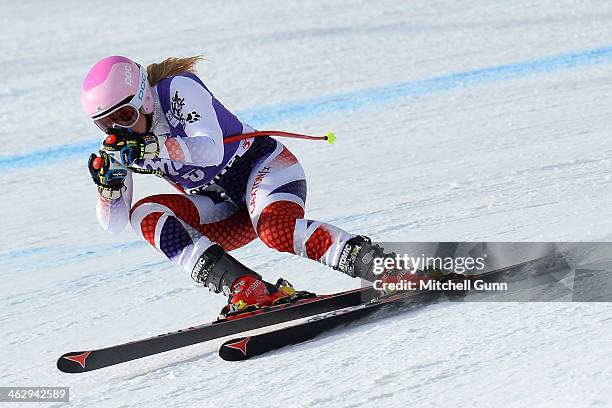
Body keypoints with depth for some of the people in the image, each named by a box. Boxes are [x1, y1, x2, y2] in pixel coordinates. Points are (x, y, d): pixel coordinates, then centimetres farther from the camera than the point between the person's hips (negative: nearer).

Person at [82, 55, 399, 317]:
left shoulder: (177, 89, -15)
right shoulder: (119, 146, 2)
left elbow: (211, 150, -31)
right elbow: (113, 224, 1)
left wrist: (152, 148, -41)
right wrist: (108, 183, -18)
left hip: (260, 166, -6)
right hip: (223, 211, 7)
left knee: (275, 229, -38)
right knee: (145, 214, -20)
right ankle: (245, 288, -36)